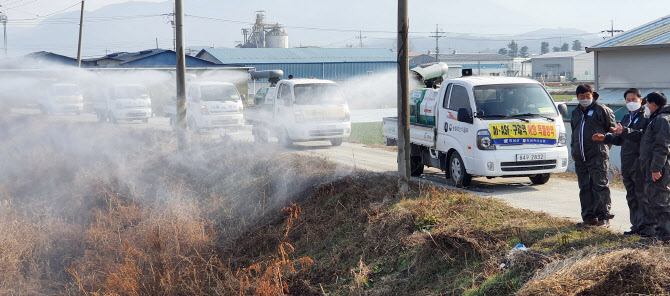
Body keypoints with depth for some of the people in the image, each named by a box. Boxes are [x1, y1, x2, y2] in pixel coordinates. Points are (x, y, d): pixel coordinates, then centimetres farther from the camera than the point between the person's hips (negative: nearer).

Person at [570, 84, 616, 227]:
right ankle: (589, 217, 13)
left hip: (598, 156, -7)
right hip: (580, 157, 7)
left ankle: (604, 217, -2)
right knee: (584, 188, 7)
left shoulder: (601, 109, -2)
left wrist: (604, 142, -6)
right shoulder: (576, 112, 19)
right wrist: (573, 149, 20)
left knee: (600, 186, -6)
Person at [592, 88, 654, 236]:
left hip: (640, 163, -9)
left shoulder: (646, 118, -6)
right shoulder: (626, 118, 21)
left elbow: (642, 135, -23)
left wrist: (624, 132, -32)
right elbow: (620, 139, 28)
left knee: (643, 196, -7)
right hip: (626, 164, 9)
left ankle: (647, 226, -3)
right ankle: (636, 225, 19)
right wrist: (605, 138, 14)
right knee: (631, 197, 12)